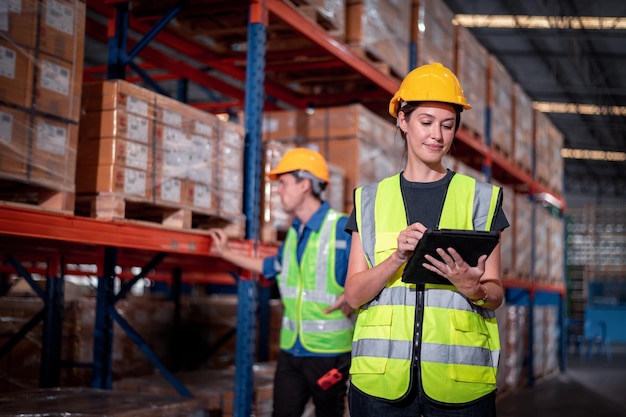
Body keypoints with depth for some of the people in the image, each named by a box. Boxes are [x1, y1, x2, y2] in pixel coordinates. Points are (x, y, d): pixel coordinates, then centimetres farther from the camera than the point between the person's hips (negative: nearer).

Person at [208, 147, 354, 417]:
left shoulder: (342, 228, -12)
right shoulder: (293, 232, 12)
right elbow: (274, 267, 29)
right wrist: (226, 253, 34)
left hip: (328, 351, -6)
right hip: (291, 348, 7)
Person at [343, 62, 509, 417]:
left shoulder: (481, 198, 7)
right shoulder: (371, 200, 8)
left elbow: (496, 294, 5)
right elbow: (354, 294, 1)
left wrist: (472, 288, -17)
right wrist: (398, 258, -17)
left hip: (460, 377, 0)